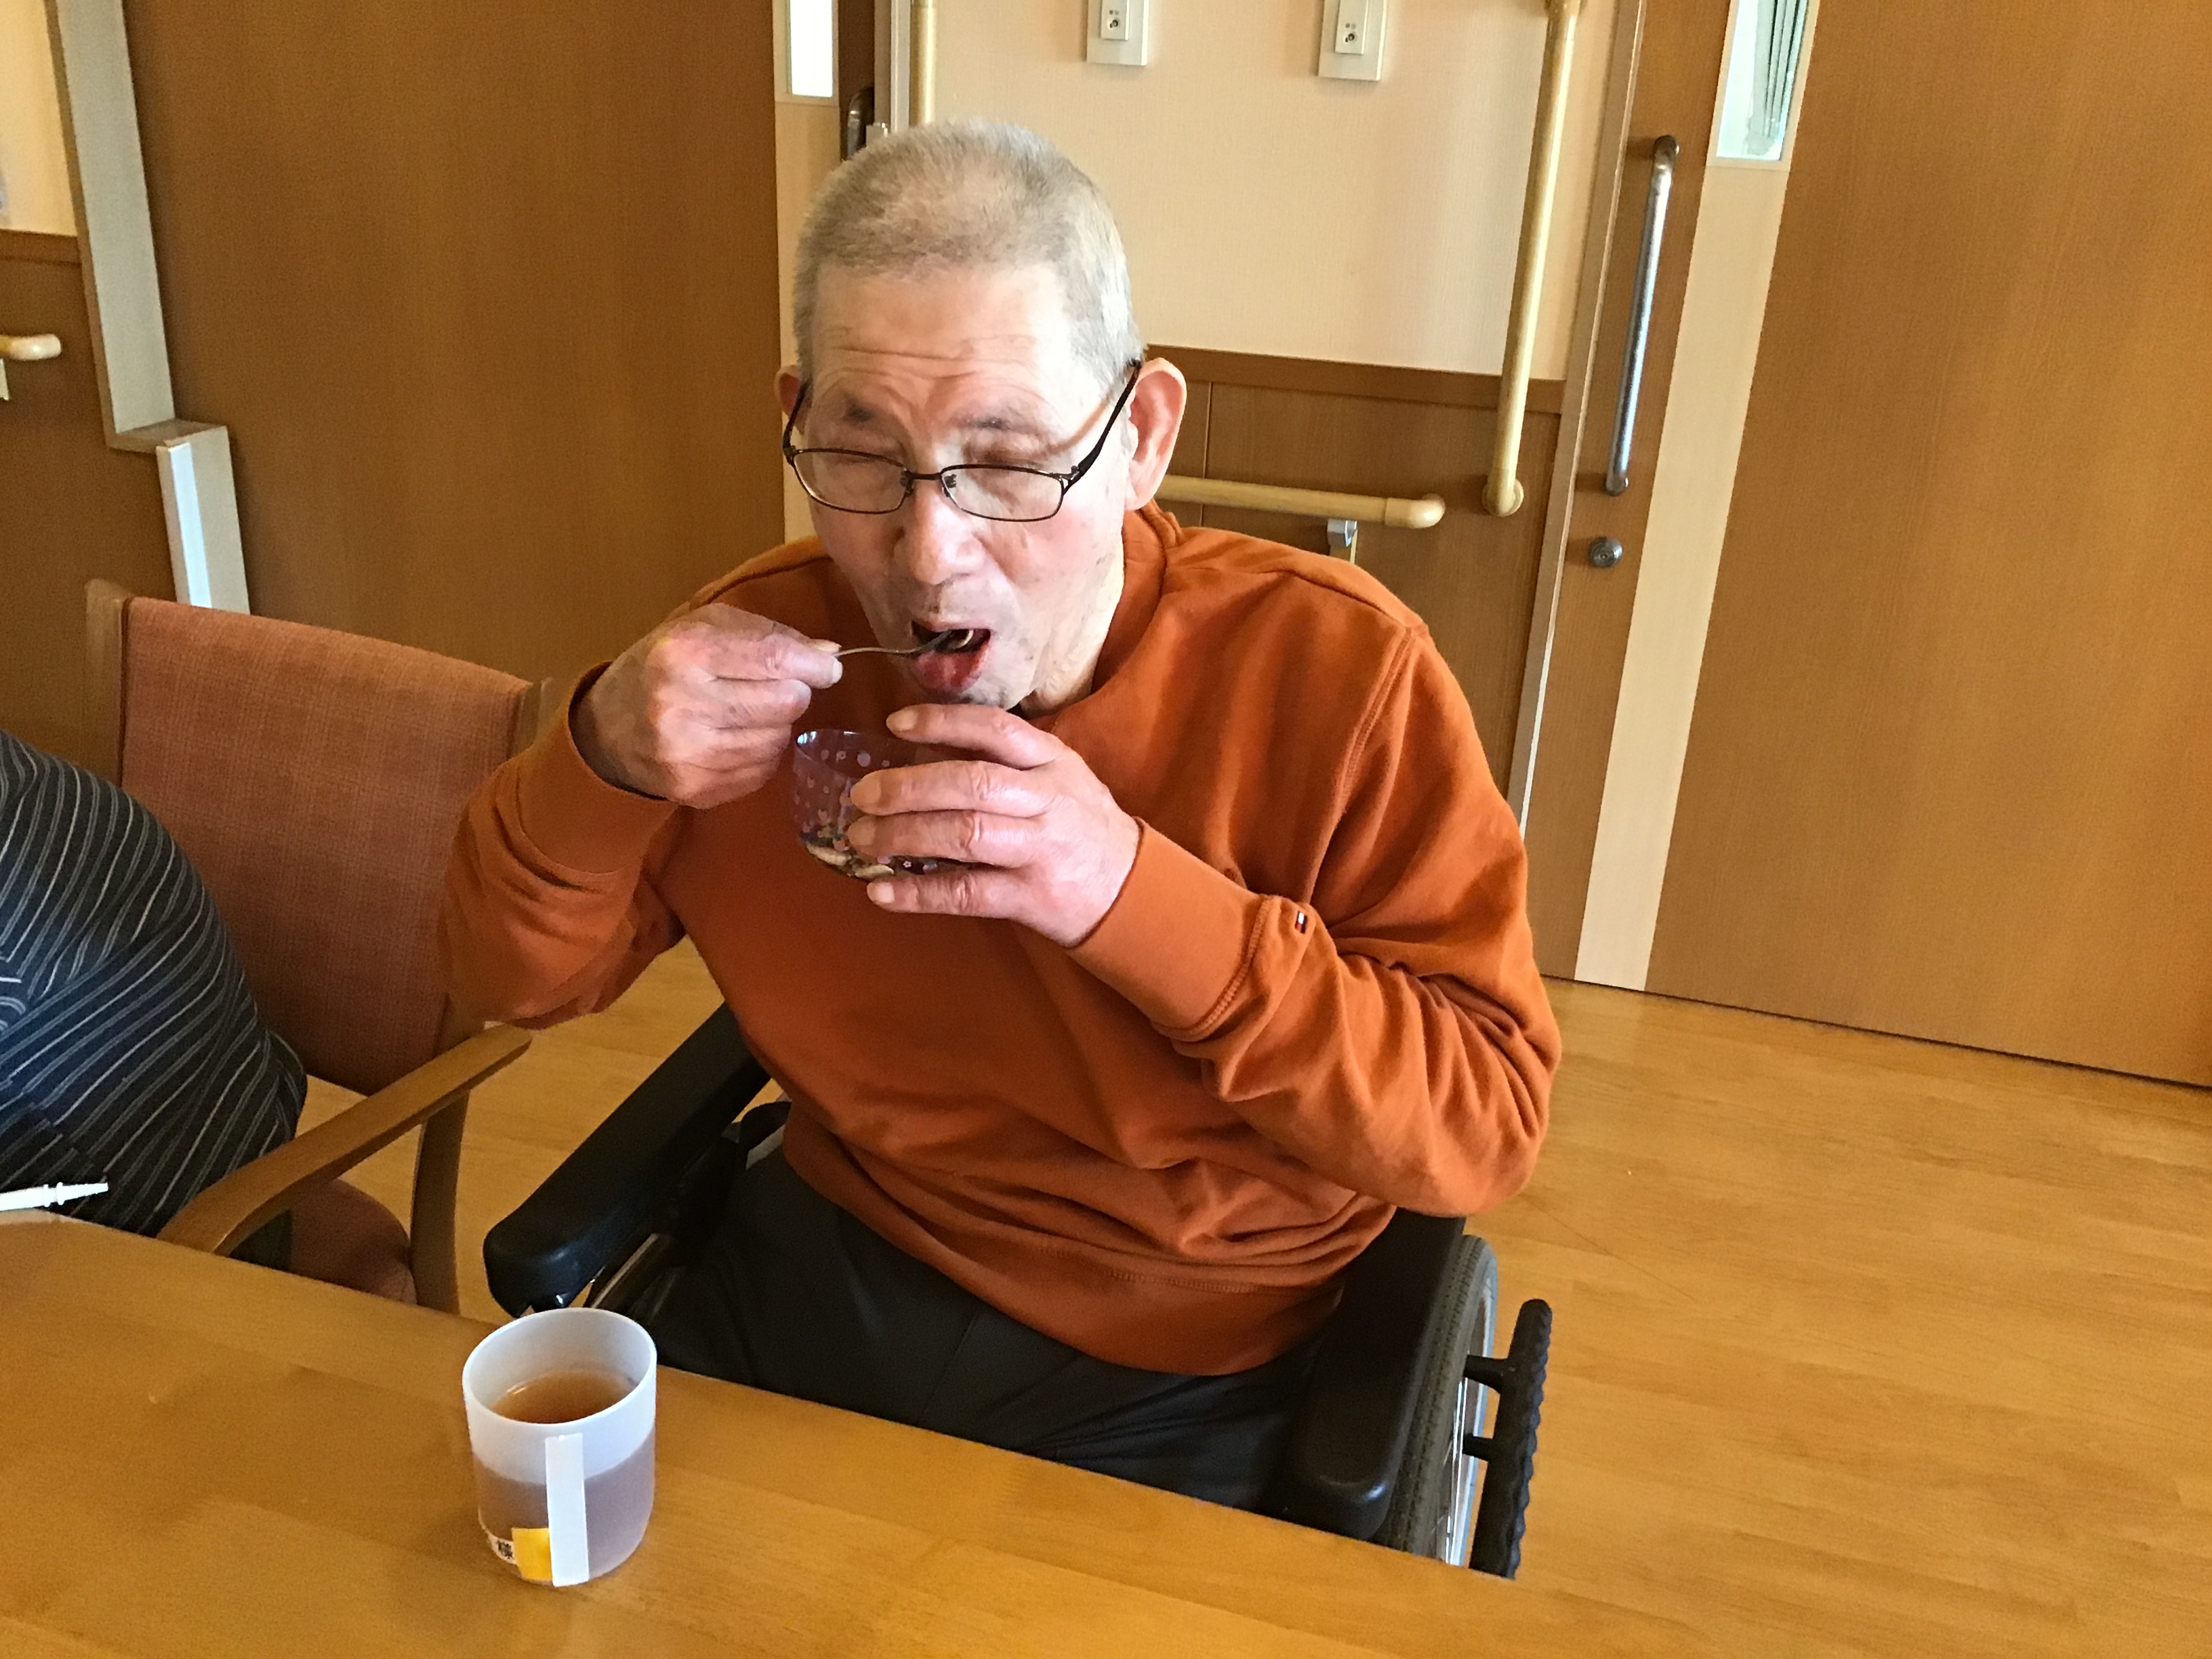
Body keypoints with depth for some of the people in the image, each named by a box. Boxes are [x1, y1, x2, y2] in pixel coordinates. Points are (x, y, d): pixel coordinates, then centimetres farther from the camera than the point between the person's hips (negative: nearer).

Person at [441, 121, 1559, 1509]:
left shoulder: (1334, 668, -18)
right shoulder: (773, 639, -8)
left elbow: (1487, 1120, -19)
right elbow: (515, 979, 0)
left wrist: (1133, 893, -32)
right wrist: (603, 763, -22)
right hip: (814, 1276, 3)